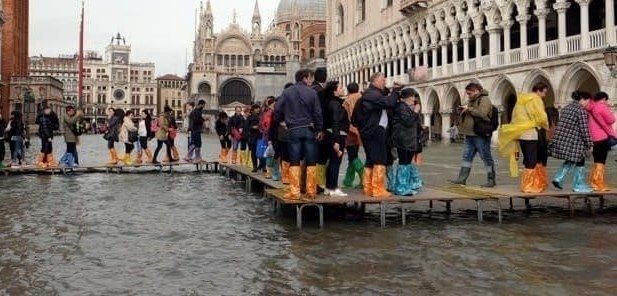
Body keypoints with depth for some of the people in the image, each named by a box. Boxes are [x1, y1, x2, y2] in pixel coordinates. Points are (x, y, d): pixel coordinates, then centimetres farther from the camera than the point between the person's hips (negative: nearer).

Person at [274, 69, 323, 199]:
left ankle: (294, 191, -1)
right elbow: (318, 113, -4)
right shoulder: (312, 93, -3)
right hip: (309, 130, -1)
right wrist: (319, 129, 7)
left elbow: (277, 110, -1)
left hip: (293, 130, 1)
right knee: (311, 162, 7)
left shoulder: (287, 92, 0)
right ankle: (311, 191, 9)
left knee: (294, 162, 4)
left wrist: (282, 120, 17)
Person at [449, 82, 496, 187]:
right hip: (470, 135, 9)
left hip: (481, 135, -9)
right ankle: (462, 179, 13)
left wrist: (468, 109, -18)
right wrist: (463, 111, 9)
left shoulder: (484, 100, -10)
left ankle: (491, 180, 7)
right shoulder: (472, 101, 19)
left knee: (486, 158, -1)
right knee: (467, 157, 9)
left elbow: (482, 113, -25)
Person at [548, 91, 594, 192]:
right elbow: (584, 129, -14)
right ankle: (579, 186, 14)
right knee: (579, 162, 6)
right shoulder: (581, 110, -12)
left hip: (561, 140, 8)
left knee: (570, 161, 22)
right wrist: (589, 145, -7)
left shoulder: (566, 108, 13)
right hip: (574, 142, -8)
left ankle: (558, 178, 11)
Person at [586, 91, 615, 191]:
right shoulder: (602, 107, -10)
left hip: (593, 137, 8)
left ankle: (593, 182, 18)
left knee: (596, 160, 16)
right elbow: (611, 120, -11)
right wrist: (609, 109, 1)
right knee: (601, 161, -5)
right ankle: (599, 184, -6)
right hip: (603, 137, -8)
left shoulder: (590, 107, 14)